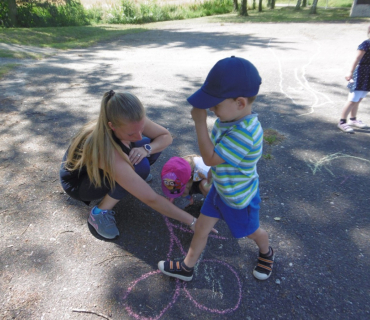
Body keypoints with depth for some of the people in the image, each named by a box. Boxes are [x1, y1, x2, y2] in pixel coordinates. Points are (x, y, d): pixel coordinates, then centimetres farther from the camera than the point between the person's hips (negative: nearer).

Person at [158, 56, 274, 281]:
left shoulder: (245, 132, -39)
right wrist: (215, 170, 15)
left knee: (251, 231, 22)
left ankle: (267, 253, 56)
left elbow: (210, 158, -35)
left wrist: (200, 121, -35)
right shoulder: (230, 119, -12)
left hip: (239, 197, -7)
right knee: (202, 227, 14)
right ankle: (187, 267, 34)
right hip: (220, 188, 7)